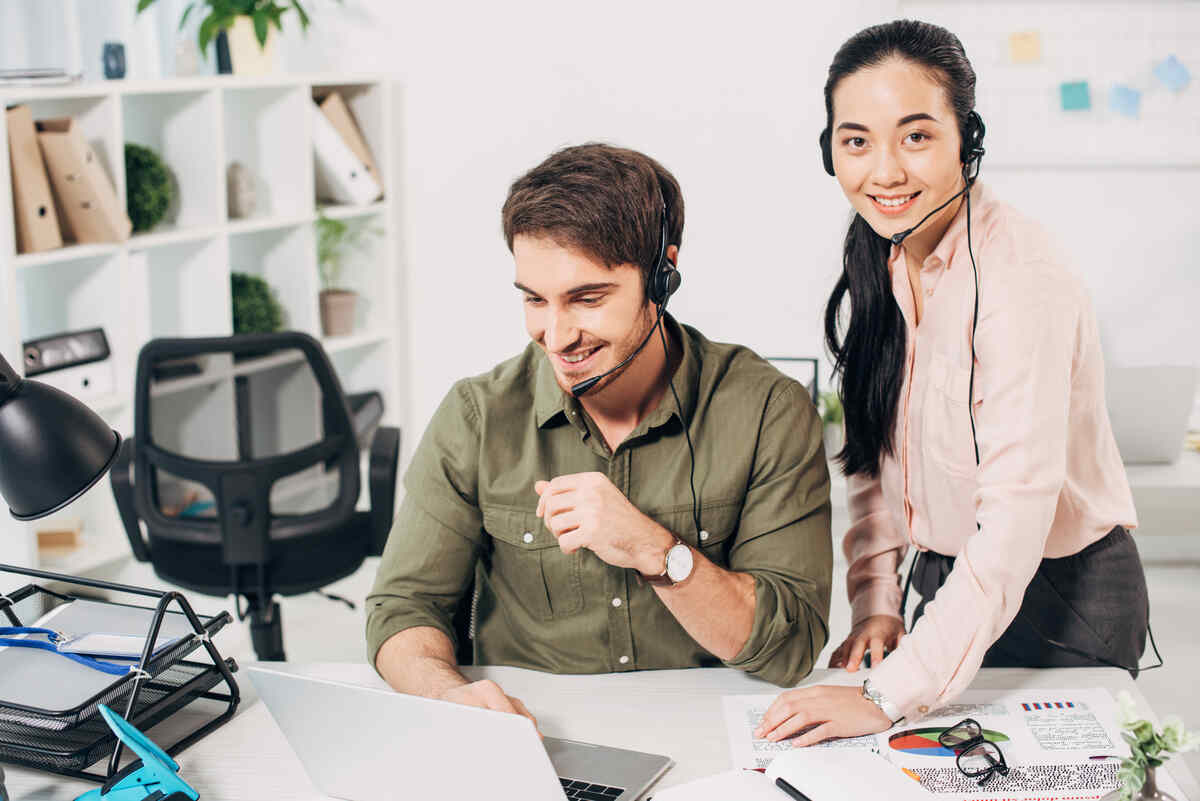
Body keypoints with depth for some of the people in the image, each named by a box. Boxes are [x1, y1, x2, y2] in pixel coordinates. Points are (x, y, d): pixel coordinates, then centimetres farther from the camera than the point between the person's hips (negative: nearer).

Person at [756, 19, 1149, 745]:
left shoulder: (1023, 282, -28)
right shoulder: (880, 258, -3)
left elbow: (1015, 518, -32)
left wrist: (892, 695, -33)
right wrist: (875, 597, -6)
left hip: (1064, 601, -7)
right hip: (948, 578, 7)